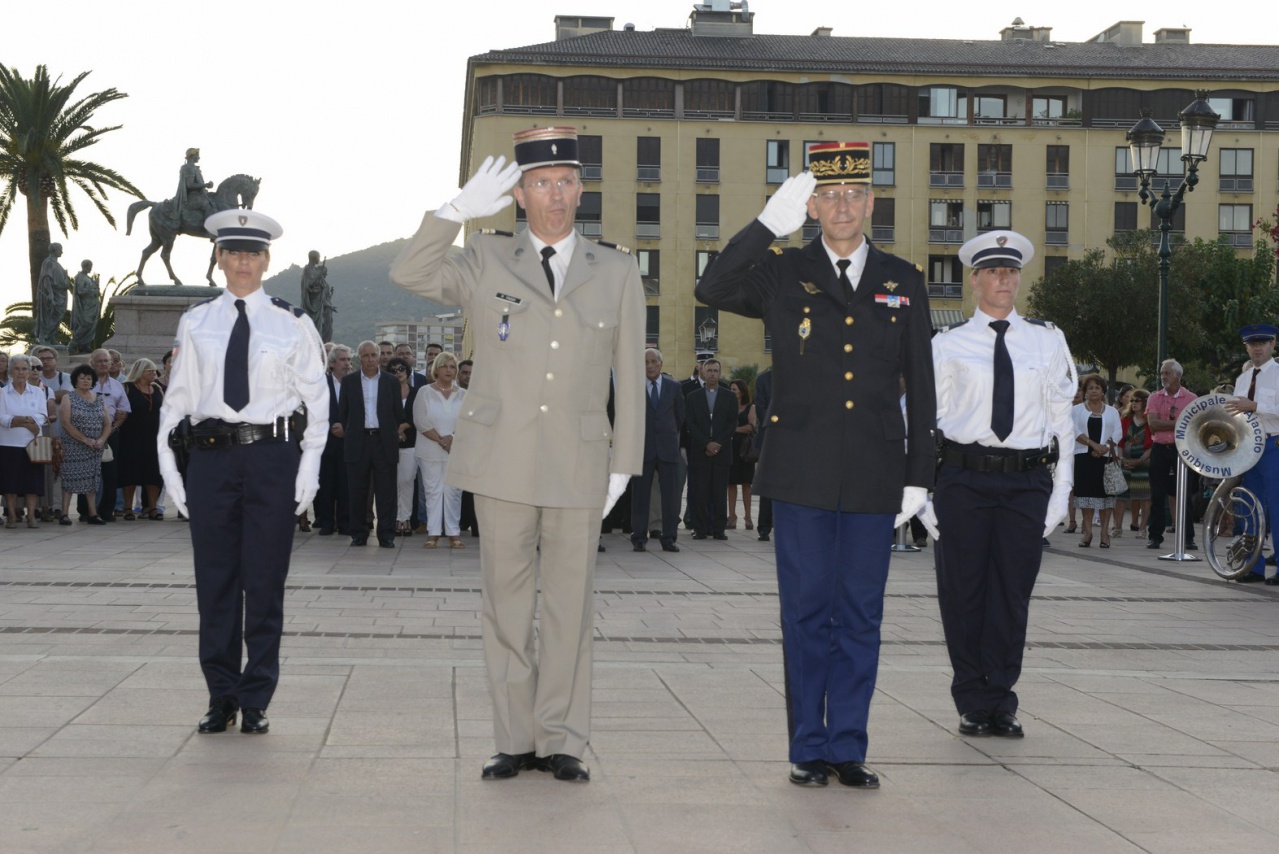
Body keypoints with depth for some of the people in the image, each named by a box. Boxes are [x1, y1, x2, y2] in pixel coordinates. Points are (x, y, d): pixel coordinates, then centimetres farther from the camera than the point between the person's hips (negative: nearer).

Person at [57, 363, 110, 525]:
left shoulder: (99, 400, 11)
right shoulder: (68, 399, -2)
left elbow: (107, 424, 9)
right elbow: (66, 423, -12)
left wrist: (102, 440, -10)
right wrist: (85, 440, -17)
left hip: (95, 448, 4)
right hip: (74, 447, -4)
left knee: (92, 479, 6)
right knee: (71, 478, -5)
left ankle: (93, 513, 9)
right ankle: (64, 514, -3)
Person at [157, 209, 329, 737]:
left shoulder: (291, 323, 5)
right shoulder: (196, 323, 8)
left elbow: (316, 397, 5)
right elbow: (177, 397, 9)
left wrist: (309, 468, -2)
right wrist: (167, 463, 2)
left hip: (272, 456, -1)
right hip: (211, 455, 2)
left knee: (265, 583, 2)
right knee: (215, 581, 6)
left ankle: (256, 702, 12)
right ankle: (221, 698, 17)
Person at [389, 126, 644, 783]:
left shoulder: (617, 273, 8)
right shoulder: (486, 262, 7)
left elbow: (629, 377, 7)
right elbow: (409, 275, -7)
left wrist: (623, 465, 3)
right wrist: (458, 211, -18)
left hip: (579, 465, 0)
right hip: (501, 460, 0)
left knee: (569, 606, 3)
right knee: (506, 604, 5)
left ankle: (561, 741, 11)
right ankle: (515, 740, 13)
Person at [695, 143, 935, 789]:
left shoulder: (903, 282, 10)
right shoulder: (782, 275, 5)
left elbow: (920, 386, 10)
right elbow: (711, 291, -14)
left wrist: (919, 475, 5)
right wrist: (768, 223, -20)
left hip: (873, 477, 2)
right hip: (802, 473, -1)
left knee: (860, 615, 6)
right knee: (806, 613, 3)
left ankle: (848, 747, 14)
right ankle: (810, 749, 12)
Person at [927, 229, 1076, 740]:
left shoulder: (1047, 342, 10)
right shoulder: (948, 345, 4)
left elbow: (1062, 419, 10)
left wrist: (1061, 492, 3)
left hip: (1028, 482, 1)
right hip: (964, 480, -1)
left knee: (1013, 594, 3)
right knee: (962, 595, 2)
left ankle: (1000, 702, 14)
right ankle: (974, 703, 15)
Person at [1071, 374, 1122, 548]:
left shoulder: (1112, 412, 15)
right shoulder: (1076, 410, 10)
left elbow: (1118, 434, 4)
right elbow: (1075, 431, -5)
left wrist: (1104, 448, -13)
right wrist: (1094, 444, -16)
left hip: (1106, 456, 1)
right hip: (1084, 456, -1)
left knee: (1105, 492, -3)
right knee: (1086, 492, -4)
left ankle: (1105, 532, 0)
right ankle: (1088, 531, -1)